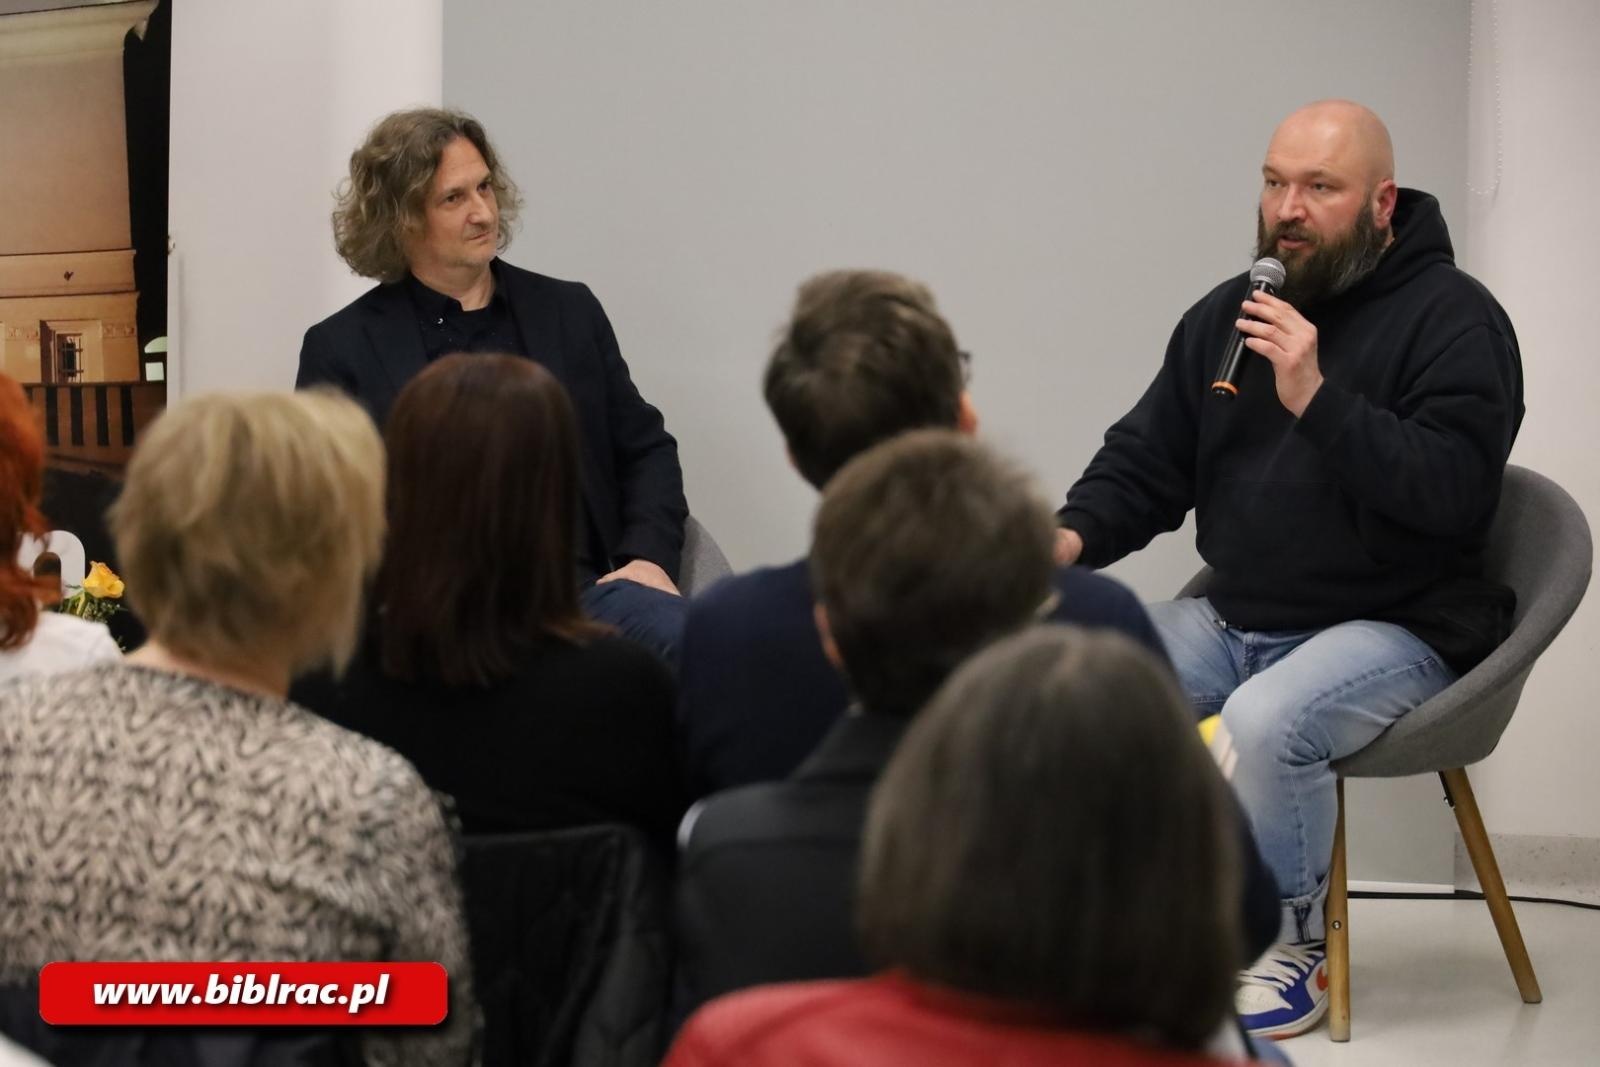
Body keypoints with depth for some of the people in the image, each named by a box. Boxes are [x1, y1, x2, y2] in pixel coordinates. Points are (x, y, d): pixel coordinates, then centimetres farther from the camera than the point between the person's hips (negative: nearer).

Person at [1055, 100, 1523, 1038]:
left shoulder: (1452, 316, -8)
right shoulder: (1226, 316, 12)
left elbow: (1457, 488, -21)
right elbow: (1145, 463, 15)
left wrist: (1318, 397, -26)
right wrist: (1075, 534, -6)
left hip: (1395, 632, -6)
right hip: (1230, 621, 7)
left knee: (1264, 721, -35)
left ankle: (1295, 949, -9)